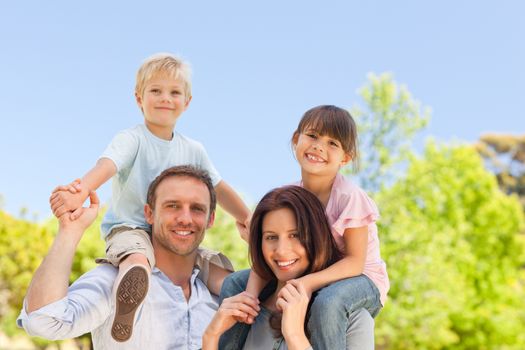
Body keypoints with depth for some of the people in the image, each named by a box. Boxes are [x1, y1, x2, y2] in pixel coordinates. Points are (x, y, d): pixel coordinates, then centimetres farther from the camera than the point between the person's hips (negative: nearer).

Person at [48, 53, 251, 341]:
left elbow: (218, 188, 25)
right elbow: (108, 164, -27)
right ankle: (125, 307, -66)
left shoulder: (193, 150, 12)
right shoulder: (132, 139, -5)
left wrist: (246, 218, 24)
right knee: (137, 258, -42)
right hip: (129, 228, -6)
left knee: (223, 275, -17)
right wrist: (82, 190, -48)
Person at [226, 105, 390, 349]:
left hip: (359, 277, -5)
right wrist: (252, 292, -26)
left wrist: (309, 282, -37)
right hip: (307, 276, 5)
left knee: (328, 302, -40)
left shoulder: (350, 198, -21)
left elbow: (355, 262, -21)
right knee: (232, 286, -5)